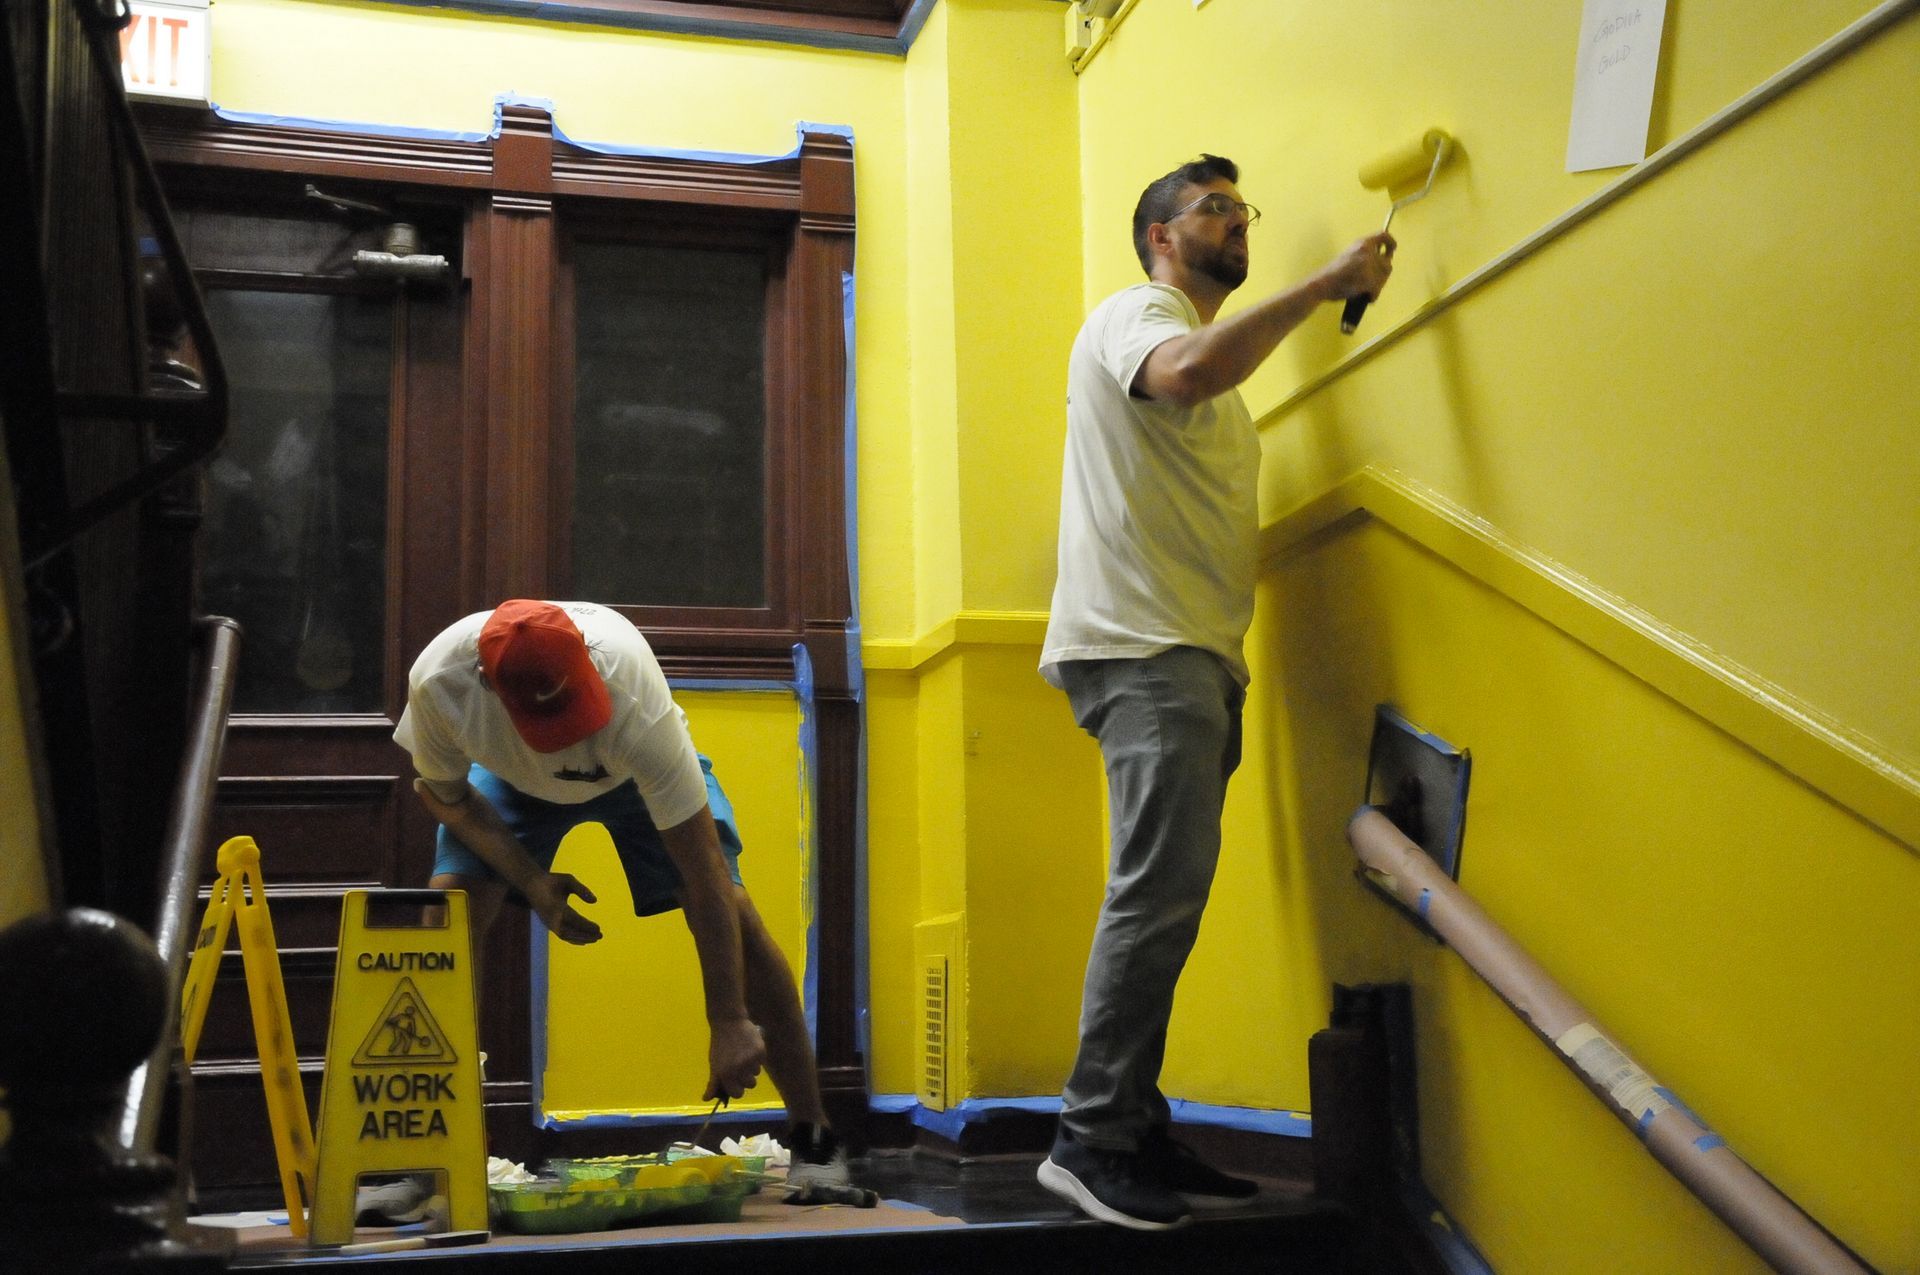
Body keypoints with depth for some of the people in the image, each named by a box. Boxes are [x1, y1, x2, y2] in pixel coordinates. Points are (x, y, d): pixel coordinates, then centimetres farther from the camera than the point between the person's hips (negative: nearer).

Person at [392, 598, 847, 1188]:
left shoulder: (635, 701, -44)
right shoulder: (438, 679, -37)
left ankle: (814, 1139, -8)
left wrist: (730, 1023, -40)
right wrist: (531, 880, -26)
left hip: (642, 766, -2)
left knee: (733, 909, -19)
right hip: (510, 775, 2)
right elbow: (444, 793, -13)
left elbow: (704, 873, -40)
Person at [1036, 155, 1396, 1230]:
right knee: (1162, 889, -17)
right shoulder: (1137, 312, 0)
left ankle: (1136, 1131, 11)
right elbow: (1185, 372, -27)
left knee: (1167, 897, 7)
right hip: (1141, 648, -10)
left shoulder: (1212, 354, 30)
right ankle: (1093, 1141, -13)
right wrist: (1324, 283, -19)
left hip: (1198, 658, 10)